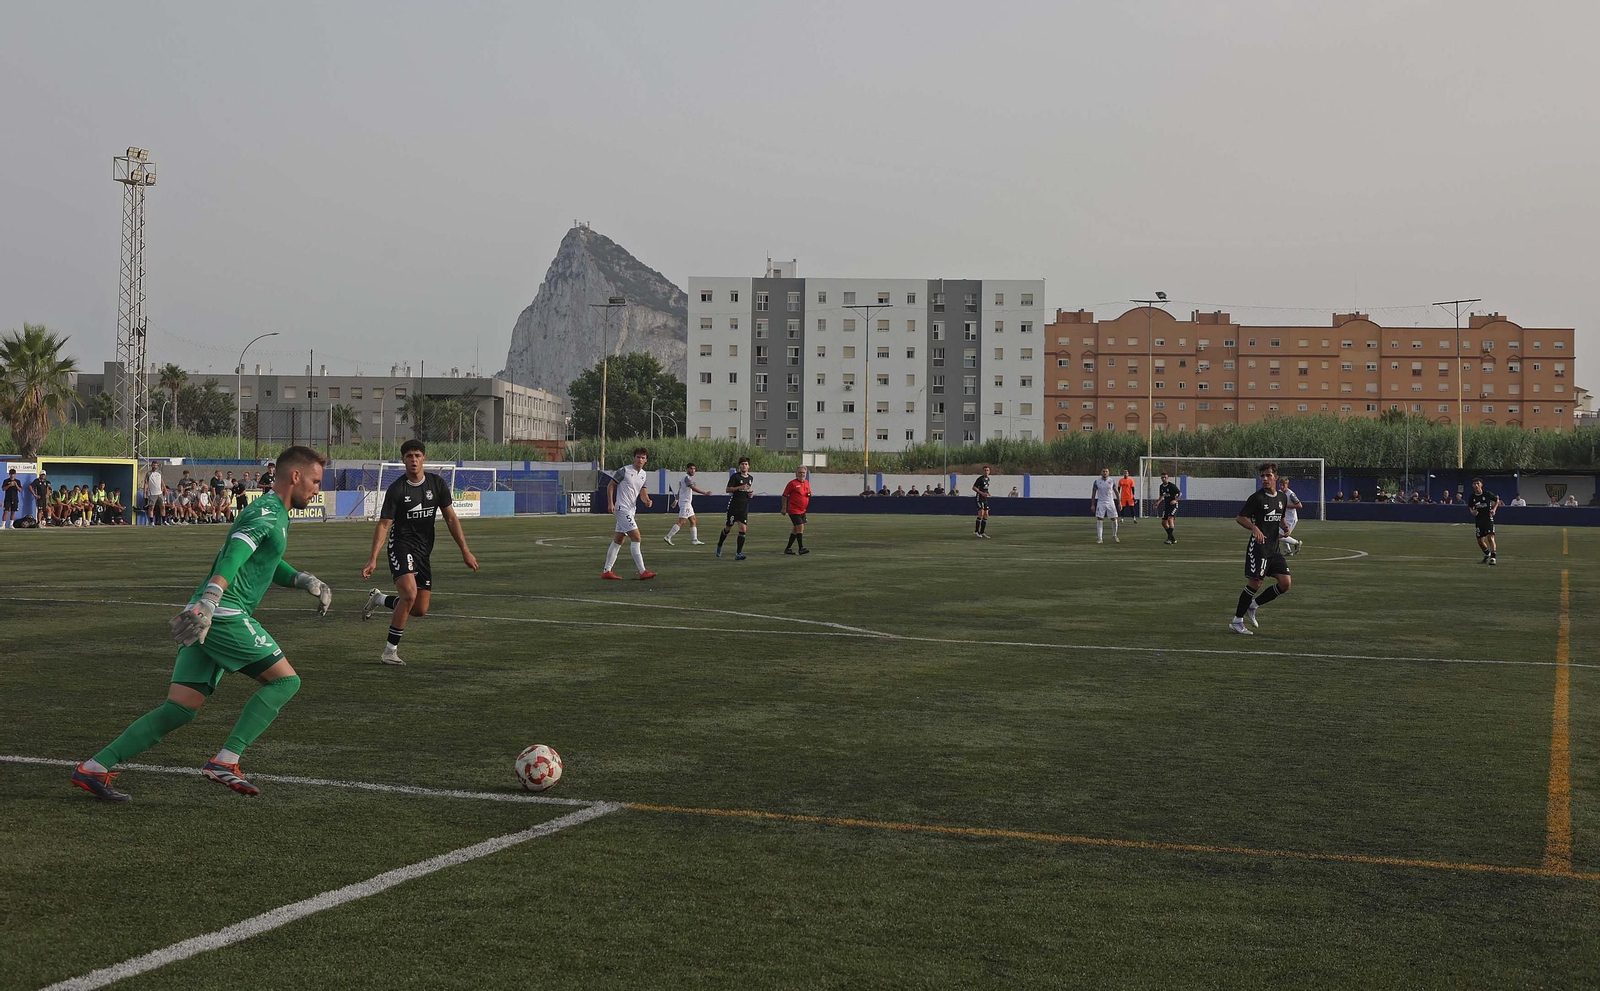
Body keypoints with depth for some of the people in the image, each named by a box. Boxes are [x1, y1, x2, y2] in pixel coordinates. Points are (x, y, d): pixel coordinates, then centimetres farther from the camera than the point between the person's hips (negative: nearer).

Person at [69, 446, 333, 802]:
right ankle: (225, 762, -11)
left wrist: (307, 581, 24)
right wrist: (208, 603, -37)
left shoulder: (278, 515, 23)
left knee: (180, 709, 6)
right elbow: (234, 555, -25)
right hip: (225, 614, -10)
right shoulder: (267, 512, -9)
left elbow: (270, 565, 38)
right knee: (285, 680, -6)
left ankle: (94, 768, 5)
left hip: (206, 617, 10)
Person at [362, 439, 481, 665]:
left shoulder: (437, 484, 1)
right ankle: (390, 651, -16)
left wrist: (465, 551, 2)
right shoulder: (396, 489, -10)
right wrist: (373, 559, -17)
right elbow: (384, 525, -9)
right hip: (401, 545, -5)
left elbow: (451, 519, 6)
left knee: (420, 610, 3)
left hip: (423, 550, 5)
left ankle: (378, 598, 30)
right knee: (409, 593, -27)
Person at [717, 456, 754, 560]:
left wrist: (752, 493, 7)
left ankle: (738, 553, -7)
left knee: (743, 529, -9)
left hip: (744, 507, 4)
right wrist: (740, 487, -24)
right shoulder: (735, 476, -7)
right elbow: (728, 489, -13)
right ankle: (719, 546, 32)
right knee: (728, 527, 7)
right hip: (734, 506, -4)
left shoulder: (751, 478, 12)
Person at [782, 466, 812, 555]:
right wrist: (784, 507, -7)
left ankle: (788, 548, 19)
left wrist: (810, 495, -1)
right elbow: (785, 495, -5)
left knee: (796, 530, 10)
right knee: (800, 527, -14)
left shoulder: (807, 482, 10)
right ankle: (801, 548, -7)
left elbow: (808, 493, 24)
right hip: (794, 510, -8)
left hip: (802, 510, 8)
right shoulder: (792, 483, -10)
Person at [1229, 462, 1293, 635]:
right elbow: (1240, 517, -8)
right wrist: (1255, 528, -24)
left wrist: (1284, 528, 5)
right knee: (1255, 583, -9)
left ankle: (1252, 606, 15)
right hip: (1258, 547, -7)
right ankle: (1237, 621, 3)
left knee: (1285, 583, -1)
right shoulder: (1257, 498, -10)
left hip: (1274, 548, 7)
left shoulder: (1282, 497, 10)